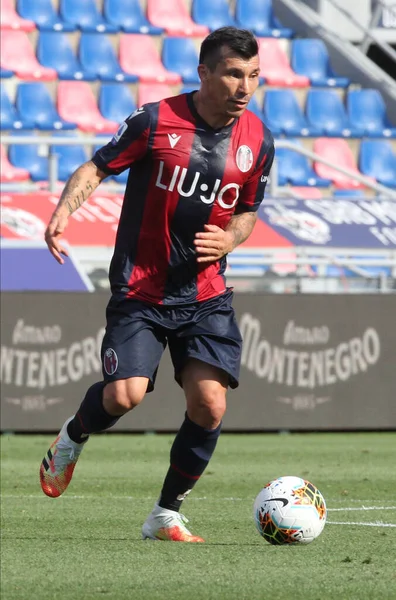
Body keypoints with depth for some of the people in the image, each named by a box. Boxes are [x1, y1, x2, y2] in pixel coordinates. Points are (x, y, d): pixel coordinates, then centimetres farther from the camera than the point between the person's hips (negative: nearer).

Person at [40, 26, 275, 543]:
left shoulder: (257, 142, 2)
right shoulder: (156, 121, -10)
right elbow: (96, 168, -3)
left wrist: (228, 239, -5)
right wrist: (64, 212, -22)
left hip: (205, 294, 4)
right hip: (140, 291, -3)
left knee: (209, 405, -10)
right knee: (124, 395, -18)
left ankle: (166, 516, 10)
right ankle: (73, 437, 19)